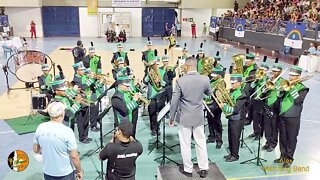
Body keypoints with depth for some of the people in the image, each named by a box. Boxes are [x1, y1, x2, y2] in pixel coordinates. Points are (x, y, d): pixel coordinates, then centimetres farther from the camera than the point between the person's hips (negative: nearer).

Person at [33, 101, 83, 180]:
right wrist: (79, 171, -4)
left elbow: (36, 150, 4)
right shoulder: (67, 131, -23)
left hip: (47, 173, 4)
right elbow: (74, 156, -18)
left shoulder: (40, 128, -9)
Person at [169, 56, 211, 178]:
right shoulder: (205, 80, -8)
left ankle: (187, 169, 22)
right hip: (199, 116, 3)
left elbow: (174, 101, -12)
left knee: (185, 144, 10)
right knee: (201, 143, 14)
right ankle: (203, 169, 23)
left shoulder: (180, 81, -16)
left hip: (184, 117, -3)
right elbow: (209, 93, 12)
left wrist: (172, 116, 0)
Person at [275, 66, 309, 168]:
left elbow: (298, 100, -19)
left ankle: (289, 158, 16)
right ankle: (283, 156, 26)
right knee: (283, 138, 13)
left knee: (291, 139, 5)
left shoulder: (302, 88, -4)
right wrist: (284, 89, -12)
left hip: (293, 117, -5)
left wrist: (292, 88, -20)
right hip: (282, 116, 5)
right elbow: (279, 96, 4)